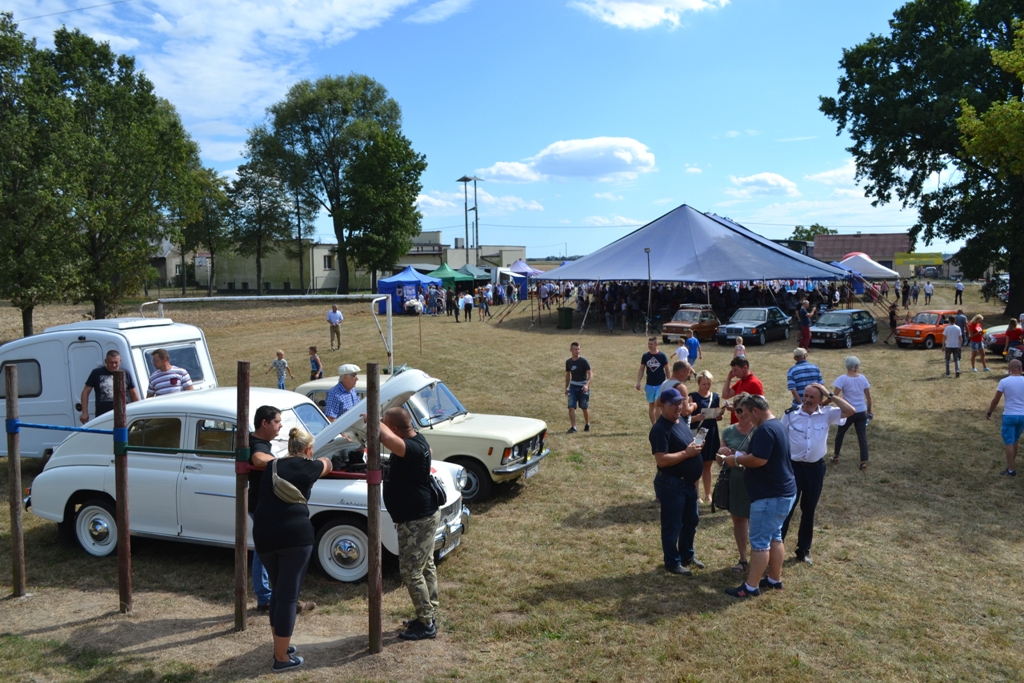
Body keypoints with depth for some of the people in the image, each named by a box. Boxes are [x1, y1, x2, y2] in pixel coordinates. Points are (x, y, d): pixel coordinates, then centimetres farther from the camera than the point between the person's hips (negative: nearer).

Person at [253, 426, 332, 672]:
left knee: (278, 590, 22)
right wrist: (324, 461, 49)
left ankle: (279, 645, 33)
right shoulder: (307, 466, 5)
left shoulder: (271, 466, 18)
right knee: (288, 595, 3)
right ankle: (282, 658, 11)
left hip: (263, 535, 5)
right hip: (294, 534, -5)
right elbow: (327, 464, 27)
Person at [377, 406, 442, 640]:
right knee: (426, 567, 19)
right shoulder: (417, 438, 1)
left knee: (410, 572, 1)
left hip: (417, 521, -11)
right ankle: (430, 615, 33)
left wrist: (375, 422, -30)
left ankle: (426, 624, 12)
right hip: (424, 515, 11)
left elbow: (387, 439, -49)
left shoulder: (412, 448, -30)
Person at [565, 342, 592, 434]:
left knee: (584, 408, 8)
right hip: (573, 387, 3)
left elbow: (590, 374, -15)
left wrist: (587, 385, -30)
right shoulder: (568, 362, 3)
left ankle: (587, 425, 30)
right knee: (571, 407, -10)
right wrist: (566, 388, 16)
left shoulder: (583, 361, -11)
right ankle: (573, 427, -7)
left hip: (583, 387, -3)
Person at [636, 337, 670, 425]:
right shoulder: (645, 356, -1)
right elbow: (641, 370, 4)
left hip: (660, 384, -3)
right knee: (651, 405, 10)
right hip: (649, 385, 3)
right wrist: (638, 382, -6)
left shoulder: (662, 356, -8)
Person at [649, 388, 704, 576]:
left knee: (692, 520, 21)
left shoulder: (680, 419, 5)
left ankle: (687, 555, 38)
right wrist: (687, 453, -24)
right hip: (671, 484, -10)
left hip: (689, 482, 10)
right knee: (672, 525, 5)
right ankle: (672, 563, 19)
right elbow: (662, 460, -29)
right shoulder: (660, 429, -22)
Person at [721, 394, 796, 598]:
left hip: (770, 495, -11)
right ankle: (775, 580, 27)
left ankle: (751, 587, 2)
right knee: (774, 536, 18)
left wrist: (736, 459, -11)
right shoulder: (777, 425, 13)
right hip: (782, 492, 11)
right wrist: (743, 457, 10)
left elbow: (758, 460, -27)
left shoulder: (765, 429, -21)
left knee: (759, 541, -4)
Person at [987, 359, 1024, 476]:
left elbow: (995, 400, -5)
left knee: (1009, 442, 2)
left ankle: (1011, 470, 4)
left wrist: (989, 413, 8)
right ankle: (1012, 462, 35)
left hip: (1009, 415, -4)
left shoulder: (1004, 381, -9)